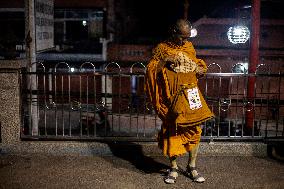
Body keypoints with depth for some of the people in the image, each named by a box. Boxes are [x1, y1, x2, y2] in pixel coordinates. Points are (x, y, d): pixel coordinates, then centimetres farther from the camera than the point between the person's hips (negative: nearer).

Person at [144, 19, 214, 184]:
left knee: (194, 130, 2)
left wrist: (201, 69, 3)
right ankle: (174, 168, 17)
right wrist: (165, 61, -18)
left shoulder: (189, 47, 11)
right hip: (172, 98, -3)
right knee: (172, 131, 2)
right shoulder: (162, 48, 1)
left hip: (191, 96, 3)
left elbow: (196, 63, 25)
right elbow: (151, 70, -4)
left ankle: (192, 167, 17)